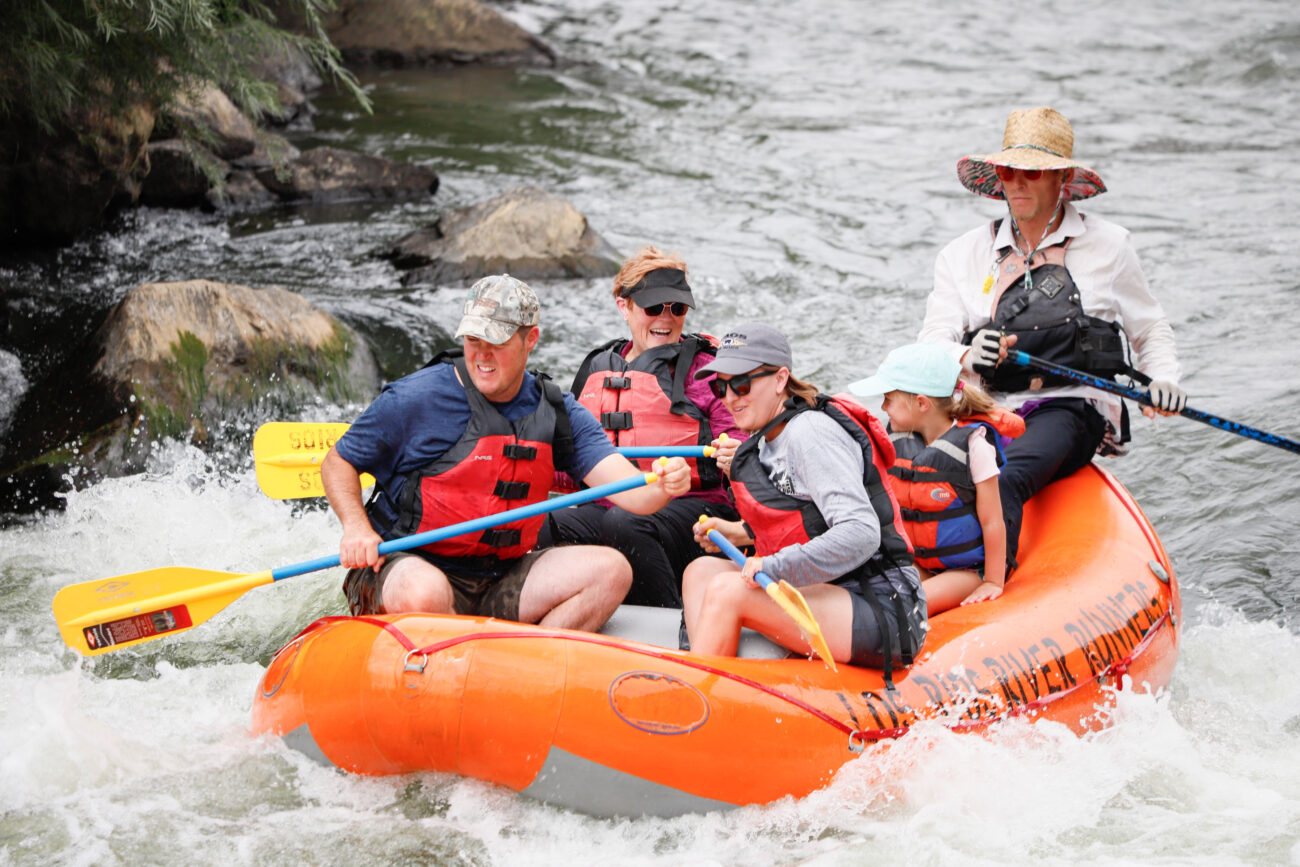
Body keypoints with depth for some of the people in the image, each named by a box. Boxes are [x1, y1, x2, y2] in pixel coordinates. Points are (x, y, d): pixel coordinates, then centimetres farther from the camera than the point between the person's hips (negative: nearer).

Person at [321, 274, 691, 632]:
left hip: (499, 581, 5)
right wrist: (356, 527, -18)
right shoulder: (415, 398, -9)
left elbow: (630, 492, -5)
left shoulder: (556, 412, 3)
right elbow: (337, 463, 1)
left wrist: (662, 487, -29)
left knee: (610, 570, -11)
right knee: (425, 595, -40)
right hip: (404, 564, -5)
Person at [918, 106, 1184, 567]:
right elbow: (932, 343, 4)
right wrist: (967, 357, -21)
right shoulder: (963, 254, 14)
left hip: (1072, 408, -3)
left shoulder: (1107, 244, 12)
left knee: (1003, 480, -35)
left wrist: (1163, 381, -1)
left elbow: (1151, 330, 21)